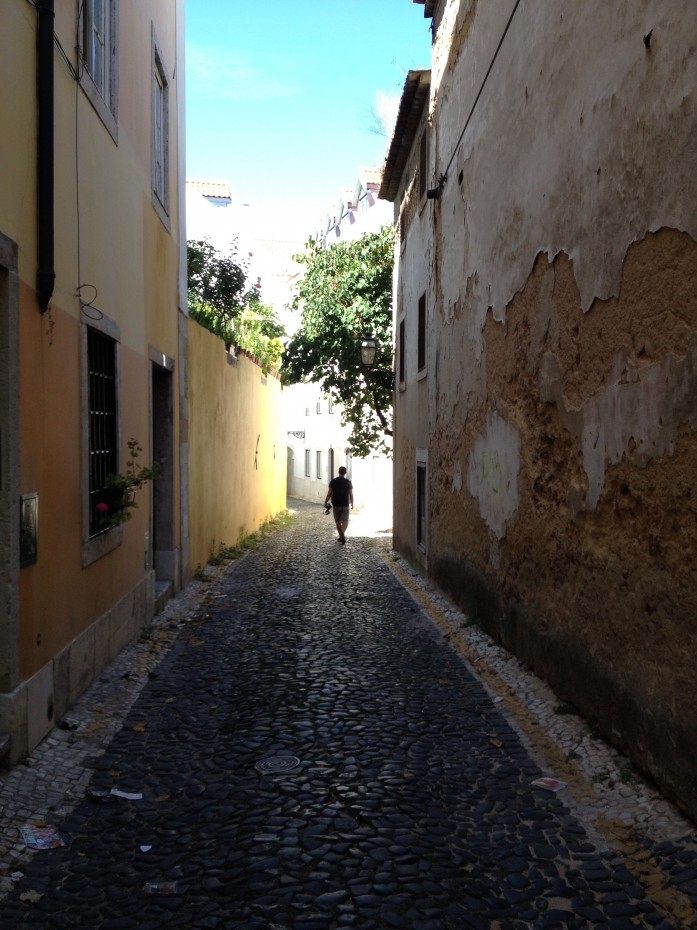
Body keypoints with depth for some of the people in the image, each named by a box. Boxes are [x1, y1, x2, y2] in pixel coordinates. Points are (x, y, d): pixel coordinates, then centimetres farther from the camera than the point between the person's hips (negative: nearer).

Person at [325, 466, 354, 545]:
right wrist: (352, 504, 12)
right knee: (345, 521, 1)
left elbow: (329, 493, -2)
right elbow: (351, 494, 0)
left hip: (336, 504, 1)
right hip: (345, 505, -1)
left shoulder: (333, 481, -2)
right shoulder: (348, 482, -2)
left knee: (338, 522, 13)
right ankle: (343, 534, -24)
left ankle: (341, 536, 19)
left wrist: (325, 502, 6)